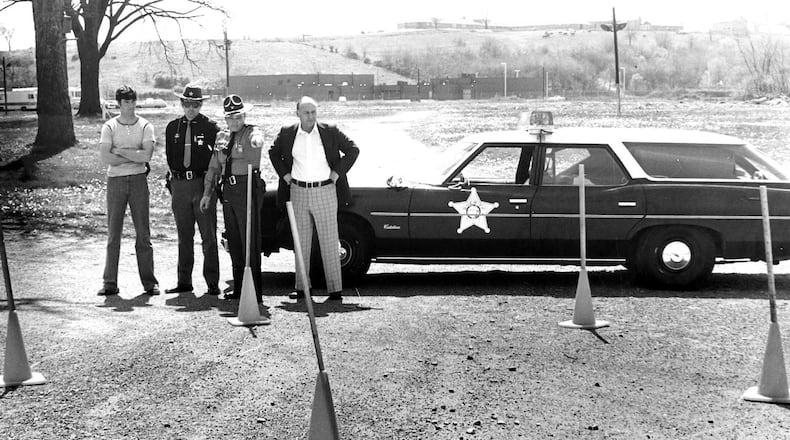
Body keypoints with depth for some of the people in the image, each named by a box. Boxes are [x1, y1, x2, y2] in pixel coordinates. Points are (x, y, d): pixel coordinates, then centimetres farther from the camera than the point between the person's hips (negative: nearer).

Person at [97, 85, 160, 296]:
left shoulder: (145, 126, 3)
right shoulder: (109, 127, 3)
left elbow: (146, 155, -11)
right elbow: (106, 157, -9)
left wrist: (120, 151, -9)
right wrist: (135, 157, -9)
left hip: (138, 180, 0)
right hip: (115, 181, 0)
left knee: (143, 233, 2)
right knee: (113, 233, 2)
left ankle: (149, 281, 7)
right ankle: (110, 283, 6)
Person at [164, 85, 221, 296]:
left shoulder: (210, 127, -2)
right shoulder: (173, 127, 10)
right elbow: (169, 157, 16)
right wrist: (175, 177, 6)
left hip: (203, 184, -4)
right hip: (179, 184, 4)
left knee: (208, 237, -2)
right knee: (184, 237, 10)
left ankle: (212, 283, 2)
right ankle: (184, 282, 17)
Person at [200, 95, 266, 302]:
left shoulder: (252, 132, -4)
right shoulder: (222, 136, 16)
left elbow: (257, 140, -31)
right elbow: (214, 167, 21)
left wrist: (256, 142, -55)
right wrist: (207, 193, 18)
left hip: (248, 189, -7)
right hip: (228, 191, 7)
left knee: (250, 241, -8)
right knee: (234, 242, 12)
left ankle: (254, 291, -5)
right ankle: (238, 289, 22)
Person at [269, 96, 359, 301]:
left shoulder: (330, 132, -3)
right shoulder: (287, 134, 2)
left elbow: (353, 150, 3)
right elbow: (273, 153, 18)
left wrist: (337, 172, -3)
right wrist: (284, 174, 6)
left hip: (325, 191, -2)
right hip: (298, 192, 2)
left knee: (329, 242, -2)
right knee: (301, 243, 8)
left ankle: (335, 289, 1)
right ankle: (301, 287, 15)